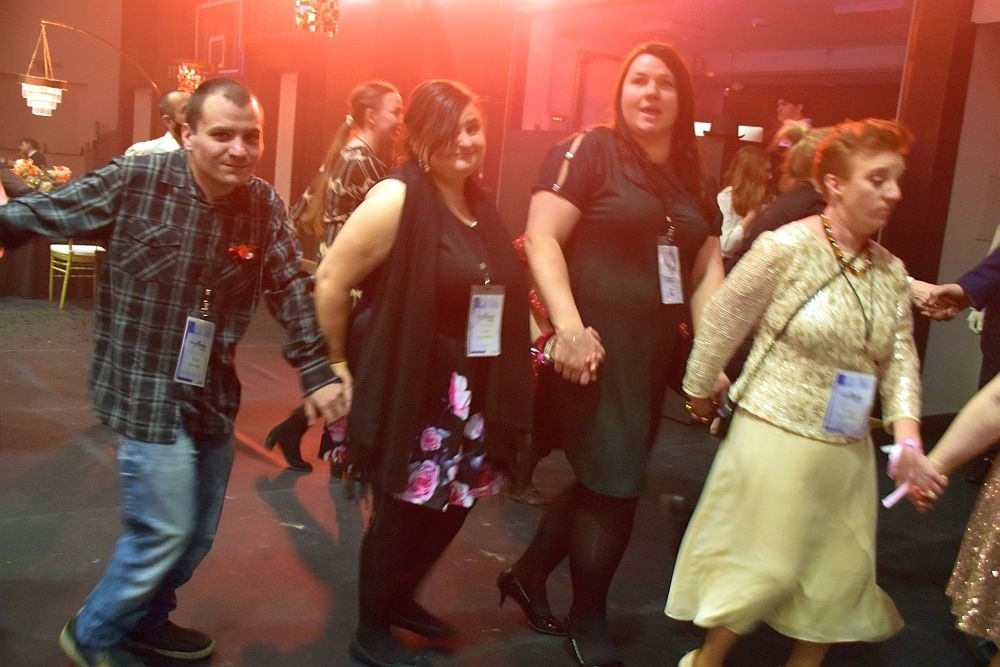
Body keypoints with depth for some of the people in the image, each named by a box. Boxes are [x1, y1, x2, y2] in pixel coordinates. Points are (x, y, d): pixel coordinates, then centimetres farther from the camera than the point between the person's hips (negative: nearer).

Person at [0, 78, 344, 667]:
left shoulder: (265, 205, -2)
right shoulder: (134, 181, -14)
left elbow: (292, 289, 0)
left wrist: (317, 371, -6)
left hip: (214, 394, 6)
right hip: (147, 393, -5)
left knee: (198, 532, 17)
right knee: (164, 531, -1)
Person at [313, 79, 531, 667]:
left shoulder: (480, 204, 8)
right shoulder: (397, 198, -16)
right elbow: (331, 280, -15)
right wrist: (339, 364, -7)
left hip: (466, 391, 7)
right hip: (404, 389, -7)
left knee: (453, 504, 17)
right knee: (402, 510, 6)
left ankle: (401, 597, 42)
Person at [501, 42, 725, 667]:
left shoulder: (693, 180, 14)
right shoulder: (588, 151, -6)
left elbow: (707, 273, 11)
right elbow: (541, 238, -15)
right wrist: (570, 326, -26)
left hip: (653, 352, 7)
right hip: (596, 347, -7)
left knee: (608, 477, 14)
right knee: (613, 482, -1)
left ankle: (528, 574, 36)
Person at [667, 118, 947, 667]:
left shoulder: (890, 271, 4)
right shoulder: (786, 248, -15)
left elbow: (901, 358, 1)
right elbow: (721, 322, -9)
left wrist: (907, 438, -12)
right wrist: (700, 391, 0)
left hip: (848, 450, 6)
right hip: (775, 436, -6)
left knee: (839, 571, 15)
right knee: (763, 566, 4)